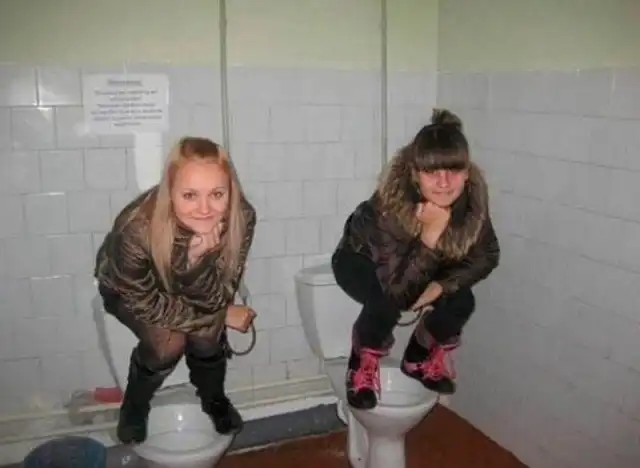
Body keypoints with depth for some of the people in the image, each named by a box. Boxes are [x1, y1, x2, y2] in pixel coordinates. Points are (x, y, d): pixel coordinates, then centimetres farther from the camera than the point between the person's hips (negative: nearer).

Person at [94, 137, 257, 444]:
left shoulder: (241, 218, -34)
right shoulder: (137, 228, -42)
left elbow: (214, 299, -26)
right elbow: (144, 302, -25)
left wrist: (204, 256, -47)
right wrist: (222, 315, -23)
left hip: (192, 288, 3)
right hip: (128, 289, -2)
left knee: (207, 335, -20)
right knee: (168, 342, -25)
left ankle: (214, 398, 14)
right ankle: (134, 405, 8)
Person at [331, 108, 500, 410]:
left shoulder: (473, 192, -26)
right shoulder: (394, 199, -40)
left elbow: (486, 257, -10)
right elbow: (396, 285, -38)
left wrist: (442, 284, -23)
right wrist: (431, 233, -47)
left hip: (417, 263, 5)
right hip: (360, 257, -4)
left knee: (460, 301, -18)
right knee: (386, 304, -33)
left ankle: (419, 360, 12)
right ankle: (363, 366, -1)